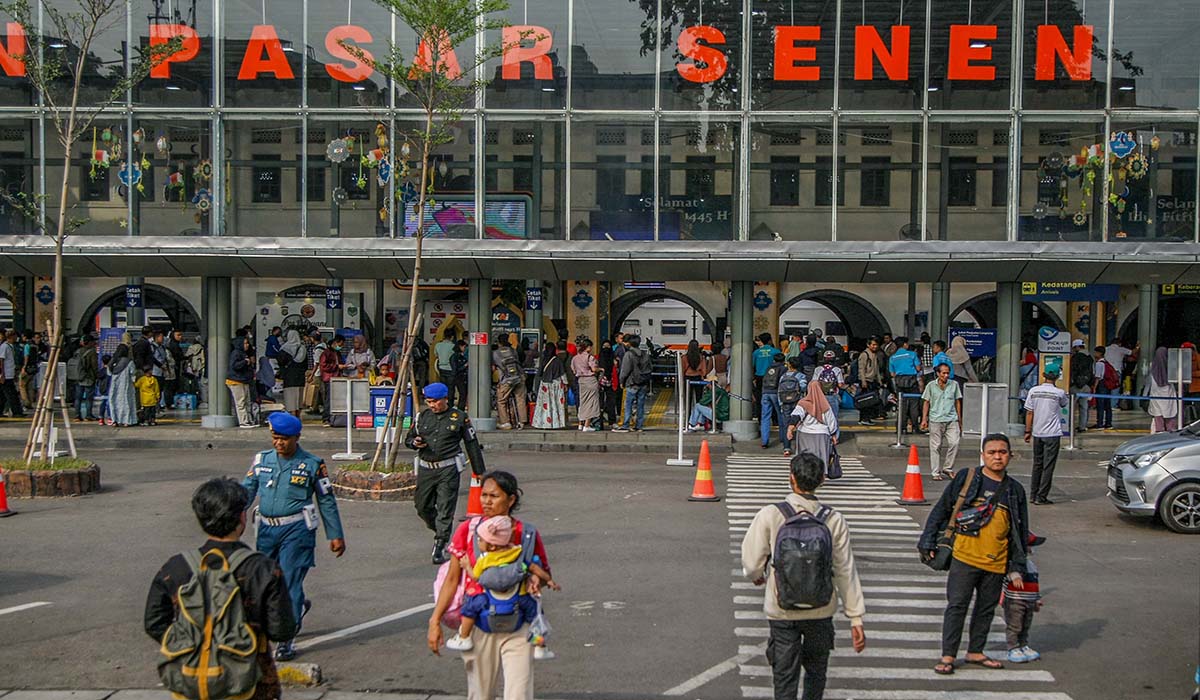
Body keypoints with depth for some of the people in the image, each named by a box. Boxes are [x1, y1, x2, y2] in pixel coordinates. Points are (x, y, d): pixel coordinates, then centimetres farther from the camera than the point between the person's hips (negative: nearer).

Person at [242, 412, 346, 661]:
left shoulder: (312, 464, -1)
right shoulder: (262, 460, 8)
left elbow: (327, 501, 4)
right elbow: (246, 491, 9)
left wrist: (336, 535, 5)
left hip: (296, 530, -5)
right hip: (267, 529, 5)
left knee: (289, 583, -7)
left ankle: (287, 639, 2)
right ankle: (298, 606, 40)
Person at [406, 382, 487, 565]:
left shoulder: (459, 417, 1)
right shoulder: (422, 417, 10)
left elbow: (472, 445, 5)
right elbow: (408, 438, 19)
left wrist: (480, 472, 5)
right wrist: (415, 442, -7)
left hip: (448, 469, -4)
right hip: (426, 469, 4)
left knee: (445, 511, -8)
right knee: (422, 507, 9)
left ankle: (440, 547, -3)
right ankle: (440, 532, 34)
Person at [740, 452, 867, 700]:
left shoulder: (769, 515, -14)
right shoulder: (834, 520, -8)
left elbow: (751, 563, -9)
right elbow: (846, 571, -5)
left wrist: (757, 576, 15)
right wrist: (856, 618, 1)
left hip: (782, 611, -2)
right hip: (821, 610, 2)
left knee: (785, 678, 8)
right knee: (816, 670, 24)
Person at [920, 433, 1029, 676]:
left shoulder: (1015, 490, 9)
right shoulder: (966, 478, -2)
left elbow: (1020, 531, 14)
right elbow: (941, 510, 2)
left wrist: (1017, 566, 11)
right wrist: (928, 540, -1)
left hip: (996, 564, 4)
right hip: (965, 557, -4)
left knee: (987, 608, 14)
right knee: (957, 606, -1)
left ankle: (975, 651, 29)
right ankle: (947, 656, 7)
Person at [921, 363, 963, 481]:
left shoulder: (954, 385, 9)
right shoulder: (931, 386, 4)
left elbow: (957, 402, 15)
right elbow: (926, 403, 8)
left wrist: (959, 419, 14)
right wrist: (924, 419, 1)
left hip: (952, 419, 1)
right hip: (935, 420, -1)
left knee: (954, 442, -10)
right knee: (936, 446, 1)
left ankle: (948, 468, 7)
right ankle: (936, 472, 8)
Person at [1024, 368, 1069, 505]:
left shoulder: (1033, 391, -2)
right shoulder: (1059, 393, -9)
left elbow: (1029, 413, 0)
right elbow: (1064, 404, 13)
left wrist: (1028, 431, 8)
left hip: (1037, 433, 4)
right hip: (1053, 434, -4)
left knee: (1037, 464, 15)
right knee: (1048, 466, 1)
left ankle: (1033, 495, 19)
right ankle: (1041, 497, -1)